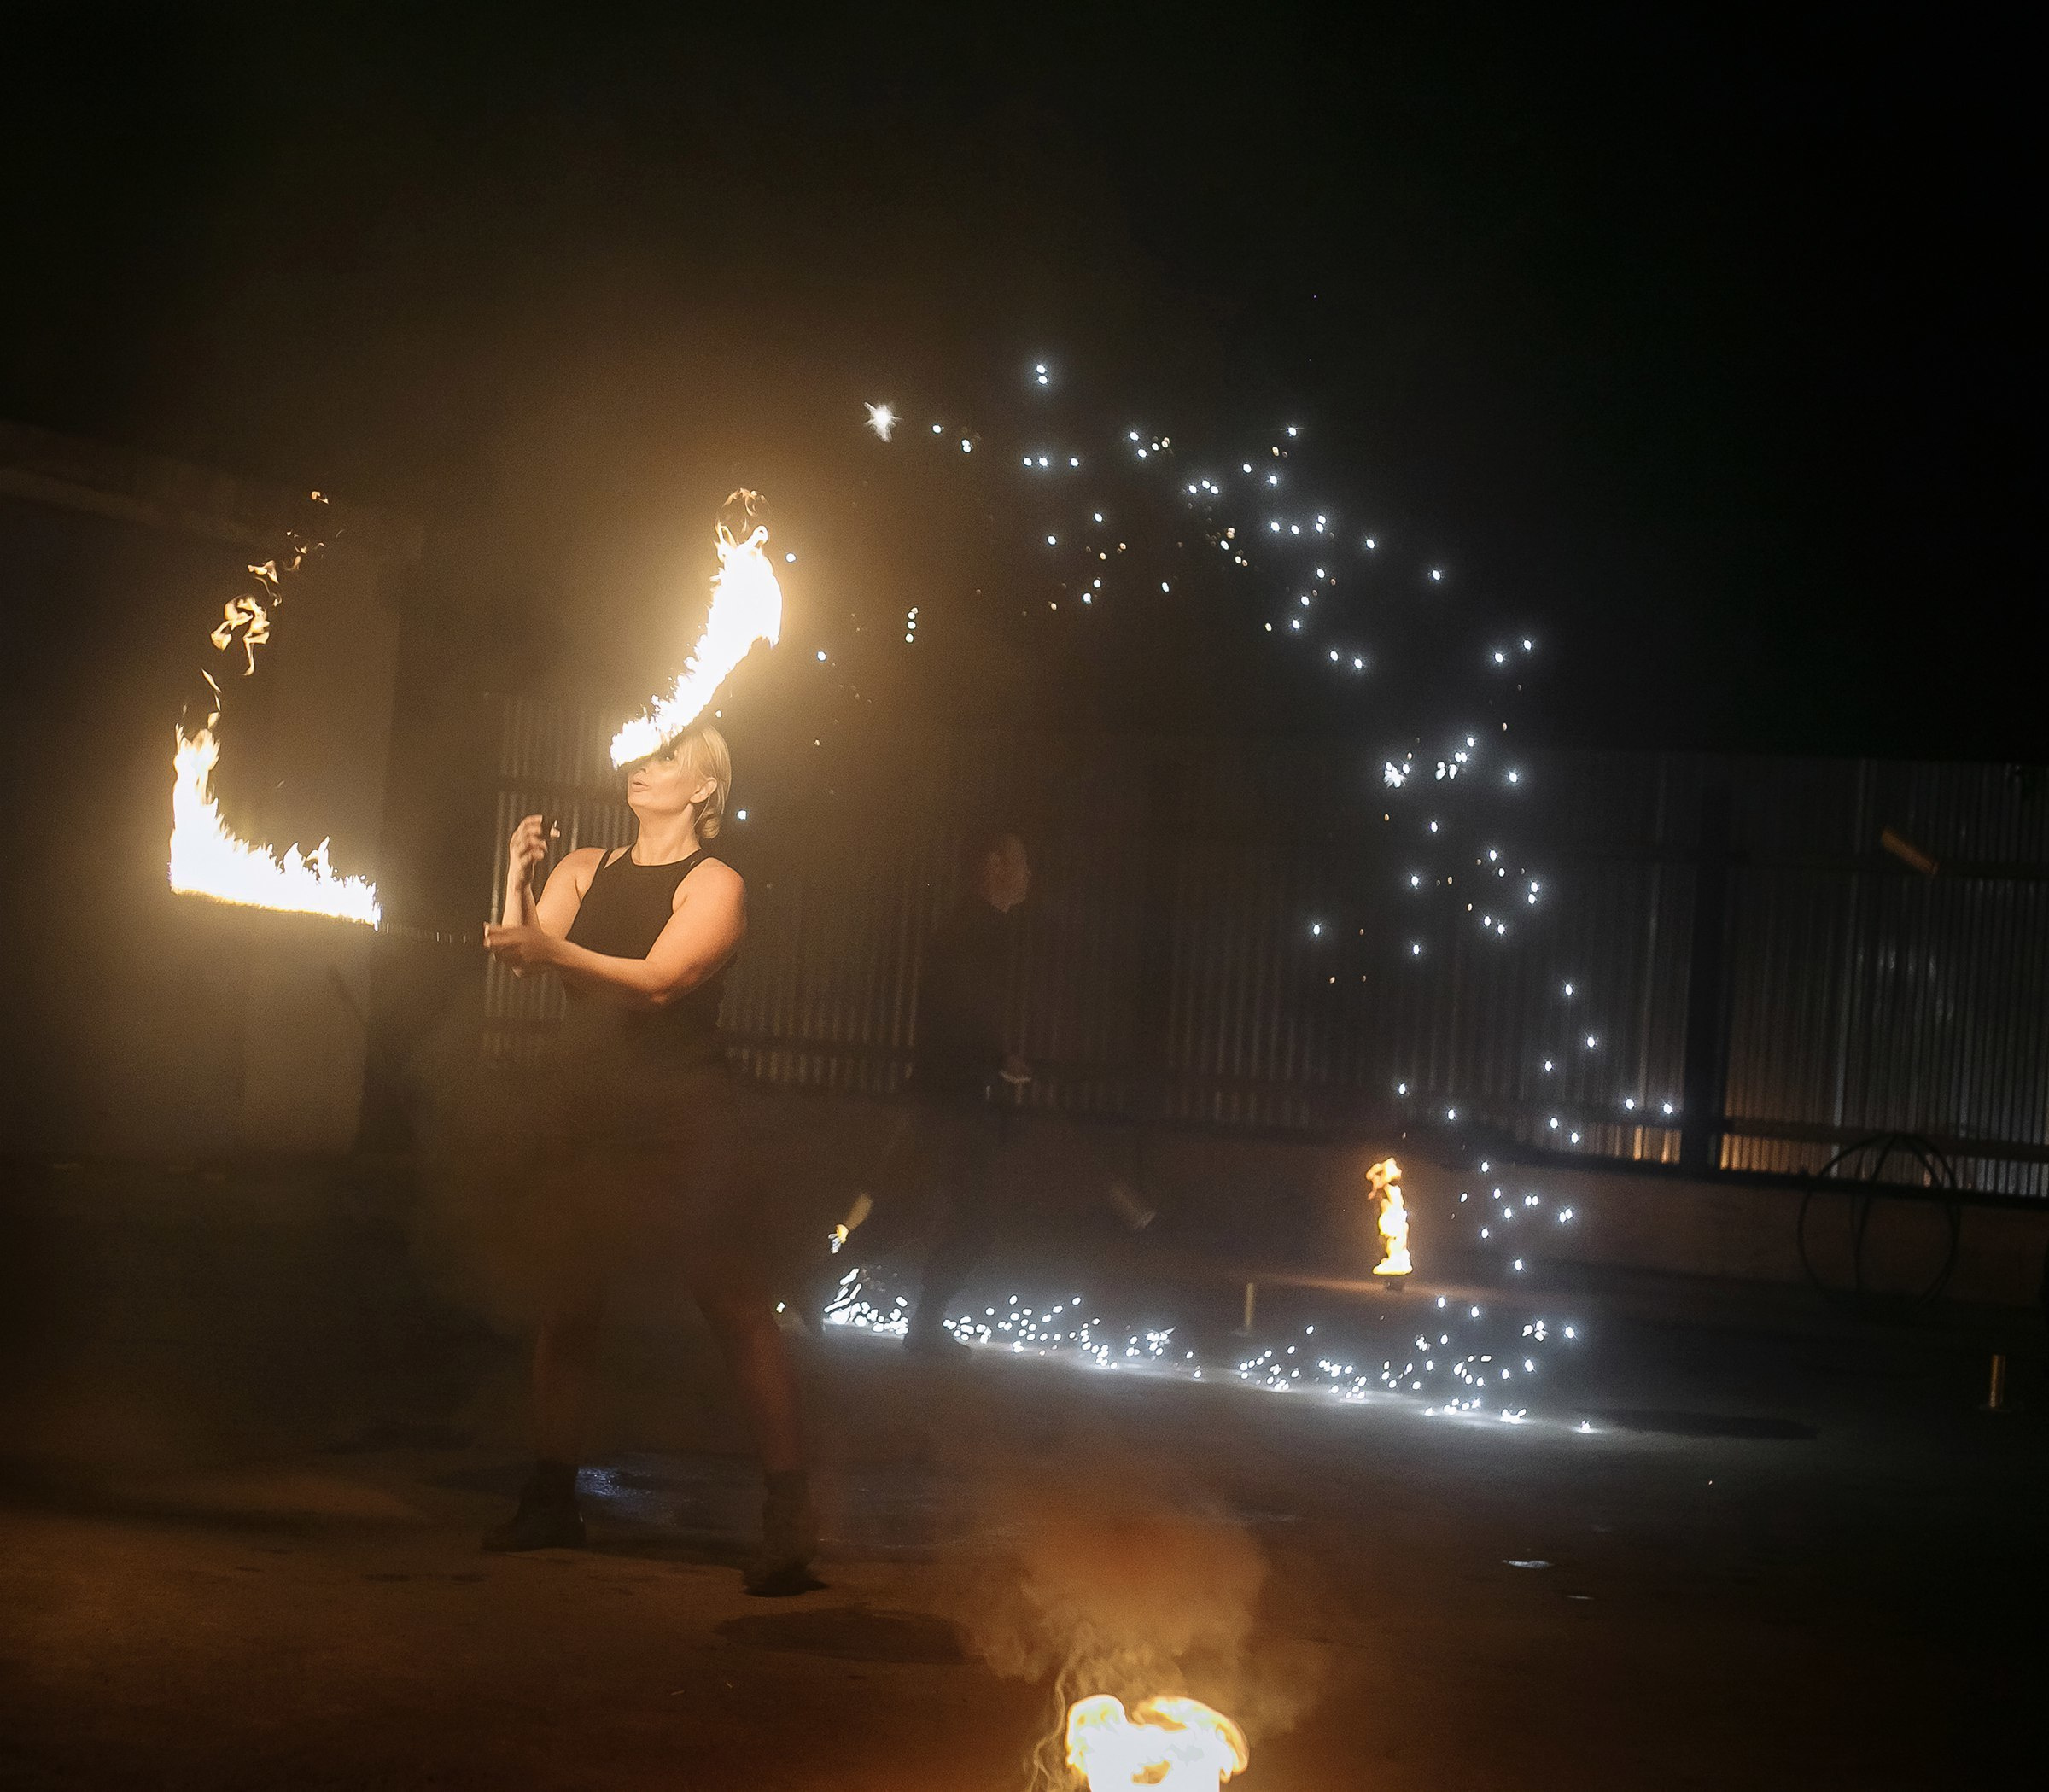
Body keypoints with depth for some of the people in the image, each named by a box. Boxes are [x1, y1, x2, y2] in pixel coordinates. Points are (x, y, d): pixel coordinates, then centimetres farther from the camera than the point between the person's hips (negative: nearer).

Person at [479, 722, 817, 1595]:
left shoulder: (715, 885, -4)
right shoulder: (584, 869, 12)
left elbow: (659, 980, -19)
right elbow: (524, 951, 0)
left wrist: (557, 952, -30)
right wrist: (518, 879, -15)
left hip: (689, 1128, -5)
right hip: (588, 1120, 5)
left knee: (741, 1313, -9)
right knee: (565, 1307, 7)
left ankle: (789, 1521, -12)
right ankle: (550, 1500, 18)